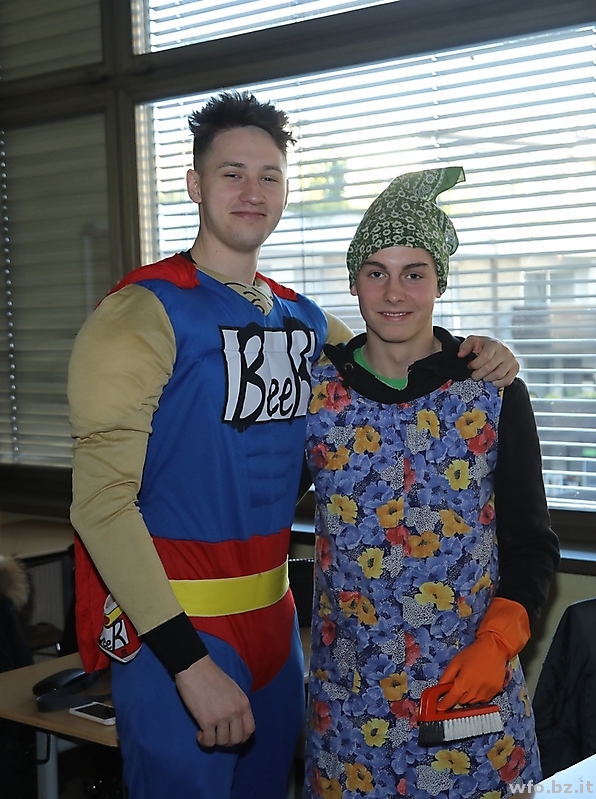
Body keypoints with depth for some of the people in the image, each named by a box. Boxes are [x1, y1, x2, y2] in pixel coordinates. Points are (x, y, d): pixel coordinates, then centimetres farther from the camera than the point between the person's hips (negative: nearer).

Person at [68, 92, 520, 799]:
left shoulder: (303, 319, 7)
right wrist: (189, 660, -26)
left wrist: (470, 360, 2)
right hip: (170, 627, -6)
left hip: (273, 617, 7)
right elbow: (100, 499, -20)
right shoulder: (144, 313, -13)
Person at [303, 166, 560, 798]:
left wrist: (497, 643, -12)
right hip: (348, 679, 1)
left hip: (470, 677, -1)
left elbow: (531, 541, 0)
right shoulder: (314, 386, -1)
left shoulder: (494, 390, -4)